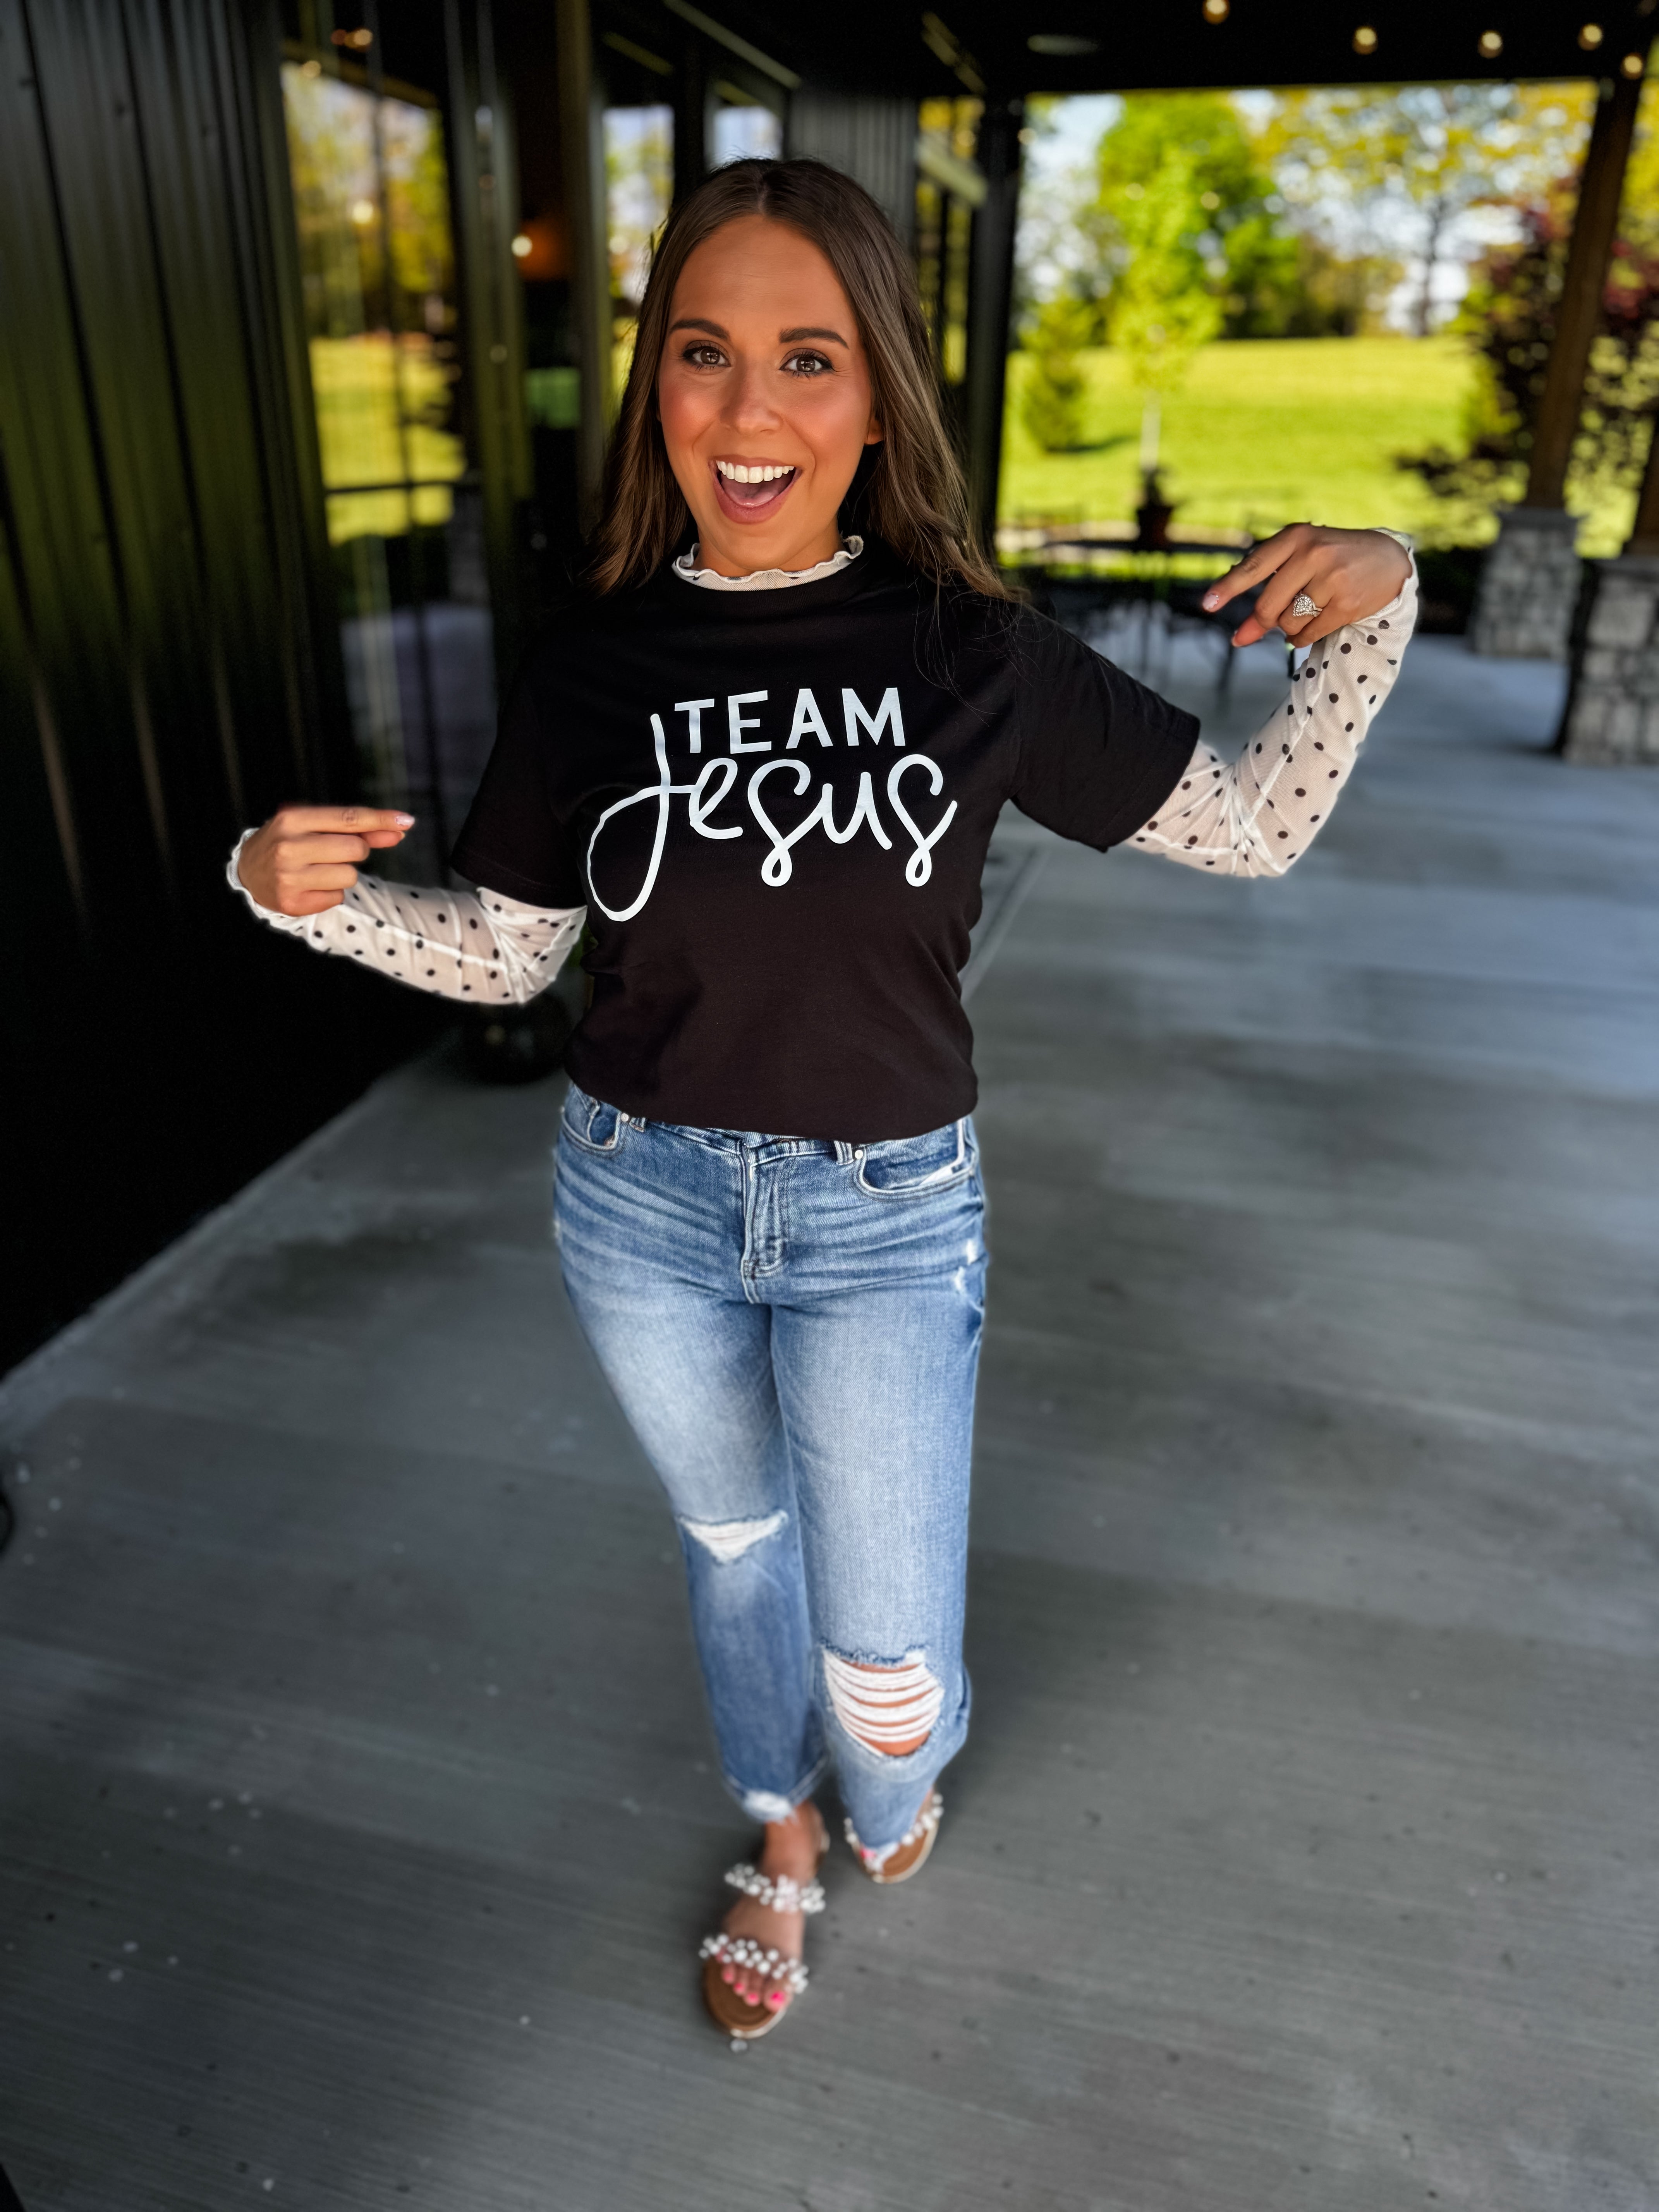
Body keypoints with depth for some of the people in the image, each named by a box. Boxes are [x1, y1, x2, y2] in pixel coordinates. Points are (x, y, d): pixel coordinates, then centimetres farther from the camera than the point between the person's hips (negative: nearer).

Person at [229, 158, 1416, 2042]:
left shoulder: (974, 654, -11)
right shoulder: (592, 666, -8)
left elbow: (1253, 827, -2)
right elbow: (506, 951, 3)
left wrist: (1369, 613, -16)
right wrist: (299, 890, -13)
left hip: (887, 1216, -1)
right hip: (642, 1204, 2)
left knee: (885, 1670, 7)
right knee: (734, 1541, 24)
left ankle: (900, 1767, 49)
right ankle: (784, 1837, 56)